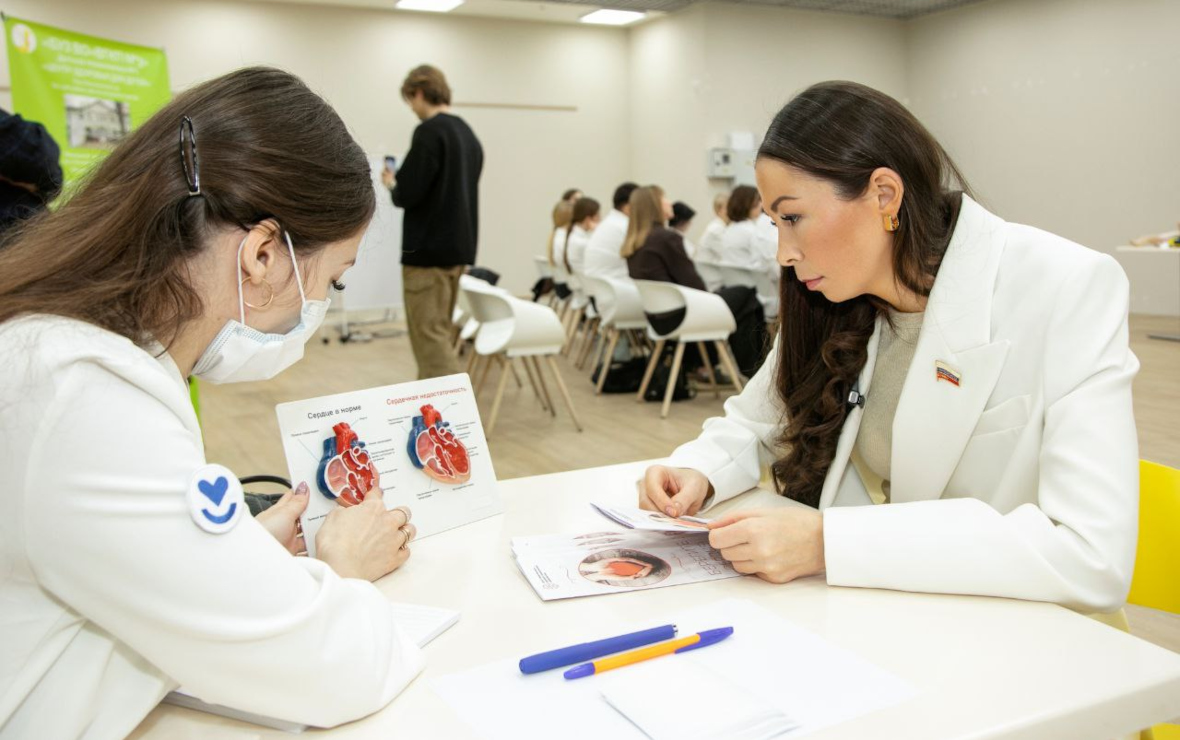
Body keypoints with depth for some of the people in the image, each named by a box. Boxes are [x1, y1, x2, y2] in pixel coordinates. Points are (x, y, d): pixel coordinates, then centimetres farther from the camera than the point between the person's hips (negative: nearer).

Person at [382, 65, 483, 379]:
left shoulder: (429, 131, -13)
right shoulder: (468, 134, 13)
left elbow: (408, 194, -19)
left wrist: (392, 183, 2)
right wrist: (401, 182, 20)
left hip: (428, 249, -9)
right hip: (458, 247, 9)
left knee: (429, 338, -6)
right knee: (438, 334, 16)